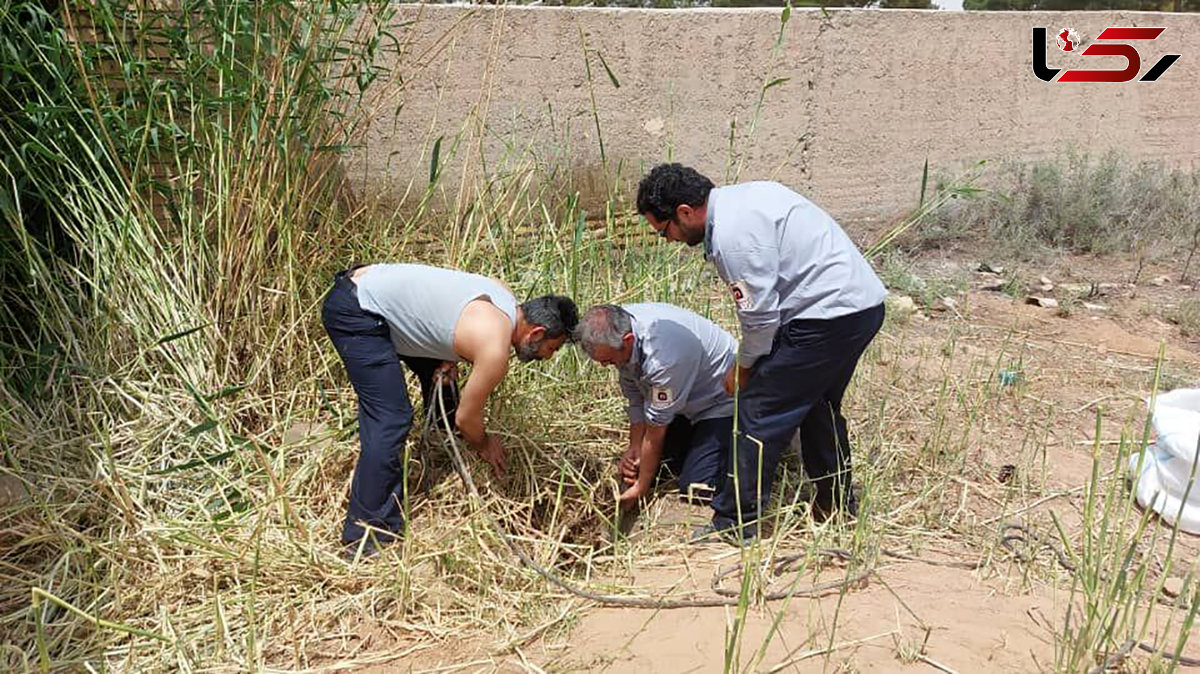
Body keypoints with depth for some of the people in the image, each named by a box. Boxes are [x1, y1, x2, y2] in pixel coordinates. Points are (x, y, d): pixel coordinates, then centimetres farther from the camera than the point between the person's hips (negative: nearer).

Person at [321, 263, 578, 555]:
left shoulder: (502, 293, 3)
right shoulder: (495, 350, -21)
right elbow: (466, 418, -8)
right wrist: (485, 446, 13)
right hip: (352, 311, -10)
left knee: (443, 388, 18)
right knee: (390, 420, -15)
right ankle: (365, 540, -8)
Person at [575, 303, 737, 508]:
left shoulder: (662, 356, -40)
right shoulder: (615, 326, -16)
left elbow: (655, 429, -27)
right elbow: (635, 395, -3)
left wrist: (641, 488, -16)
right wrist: (634, 446, -7)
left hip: (722, 401, -8)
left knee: (695, 489, -17)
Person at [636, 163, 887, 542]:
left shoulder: (733, 235, -20)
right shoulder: (740, 196, 12)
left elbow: (761, 314, -17)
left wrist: (743, 368, 0)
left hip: (830, 314, -11)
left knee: (759, 413, -4)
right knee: (819, 407, 25)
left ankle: (735, 523, 3)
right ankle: (836, 504, 39)